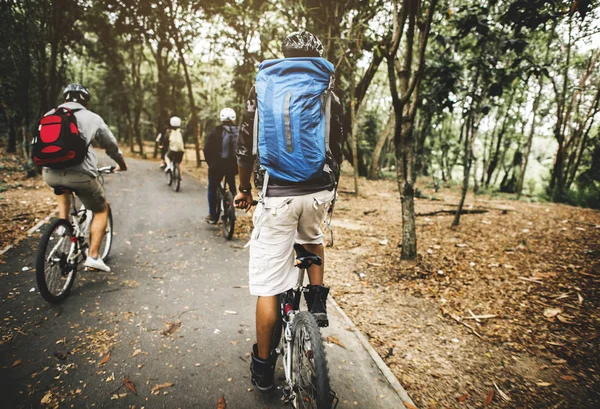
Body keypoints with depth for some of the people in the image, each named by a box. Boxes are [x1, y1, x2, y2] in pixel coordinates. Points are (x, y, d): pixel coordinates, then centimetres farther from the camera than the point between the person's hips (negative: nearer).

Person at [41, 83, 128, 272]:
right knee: (101, 210, 17)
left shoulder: (49, 115, 19)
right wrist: (122, 165, 37)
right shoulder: (92, 117, 10)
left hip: (50, 174, 4)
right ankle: (93, 256, 6)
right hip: (80, 173, -4)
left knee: (63, 189, 41)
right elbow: (111, 146, 19)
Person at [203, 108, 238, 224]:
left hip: (217, 165, -3)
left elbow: (207, 149, -5)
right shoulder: (238, 132, 2)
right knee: (232, 189, 21)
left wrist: (210, 162, 9)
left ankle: (213, 215, 11)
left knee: (212, 189, 11)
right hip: (233, 165, 3)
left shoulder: (216, 132, -5)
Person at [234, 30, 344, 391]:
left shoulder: (262, 88, 9)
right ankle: (318, 301, 22)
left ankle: (263, 366, 21)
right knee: (313, 240, 36)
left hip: (276, 195, -1)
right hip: (318, 193, 2)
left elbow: (246, 148, 9)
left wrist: (244, 189, 22)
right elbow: (337, 151, 10)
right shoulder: (327, 94, 8)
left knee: (269, 284, 7)